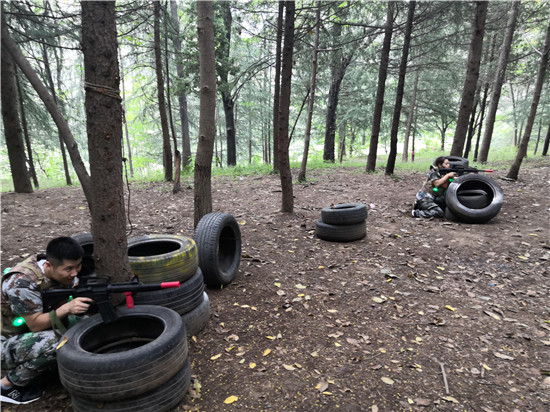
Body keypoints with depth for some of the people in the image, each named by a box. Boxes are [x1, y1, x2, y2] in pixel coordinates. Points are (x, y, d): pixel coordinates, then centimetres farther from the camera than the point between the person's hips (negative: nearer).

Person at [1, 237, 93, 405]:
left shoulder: (64, 273, -11)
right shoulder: (22, 282, -31)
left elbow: (80, 299, -12)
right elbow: (35, 325, -28)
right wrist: (67, 308, -42)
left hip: (30, 335, 6)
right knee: (53, 342, -32)